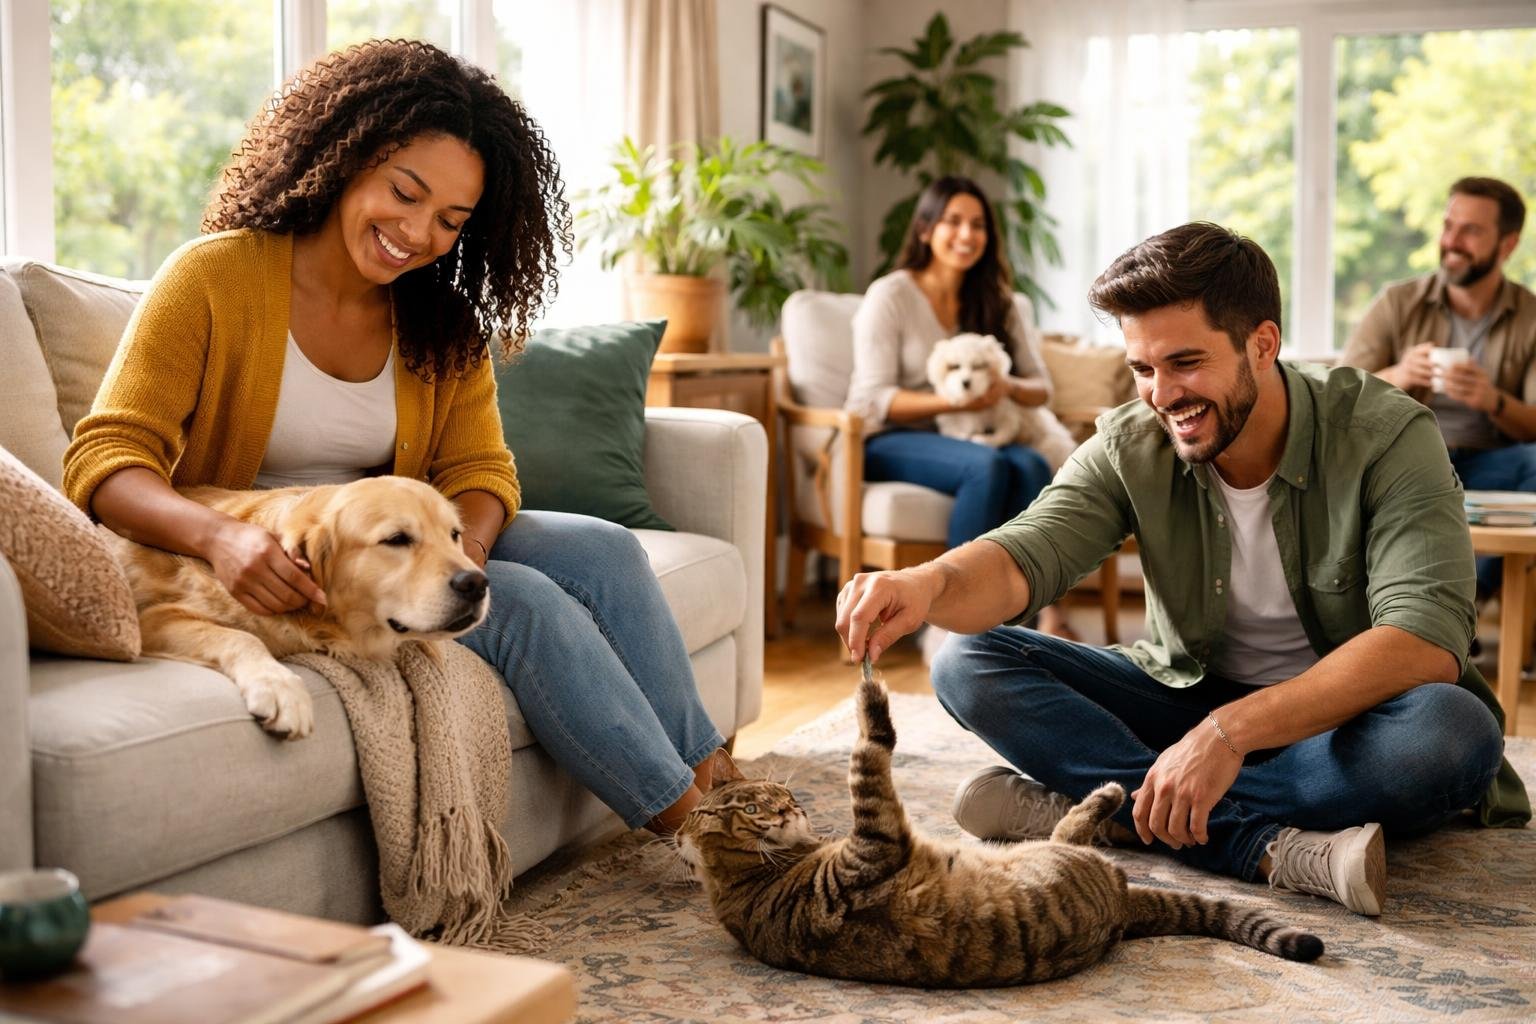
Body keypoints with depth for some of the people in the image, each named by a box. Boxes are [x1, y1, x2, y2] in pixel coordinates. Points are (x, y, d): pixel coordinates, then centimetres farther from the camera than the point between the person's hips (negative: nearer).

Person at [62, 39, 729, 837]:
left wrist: (466, 539, -23)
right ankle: (683, 817, -15)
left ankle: (710, 789, -11)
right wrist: (220, 536, -38)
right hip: (268, 579, -6)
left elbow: (479, 467, 2)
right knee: (527, 601, -25)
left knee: (604, 552, -16)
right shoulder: (213, 278, -11)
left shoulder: (442, 320, 7)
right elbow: (104, 462, -17)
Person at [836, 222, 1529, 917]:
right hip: (1188, 697, 3)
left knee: (1456, 731, -38)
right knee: (968, 665, -16)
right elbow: (1023, 557, -23)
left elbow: (1428, 638, -30)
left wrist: (1232, 729, -41)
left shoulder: (1385, 435, -18)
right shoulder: (1130, 448, -8)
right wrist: (929, 582, -48)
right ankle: (1269, 848, -29)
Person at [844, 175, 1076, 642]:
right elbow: (875, 401, -12)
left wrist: (1008, 387, -16)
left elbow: (1041, 386, 8)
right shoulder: (890, 296, -5)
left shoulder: (995, 301, 12)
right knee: (987, 466, -34)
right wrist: (951, 402, -27)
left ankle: (1045, 613, -34)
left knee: (1031, 465, -29)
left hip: (968, 437, 5)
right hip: (887, 443, -5)